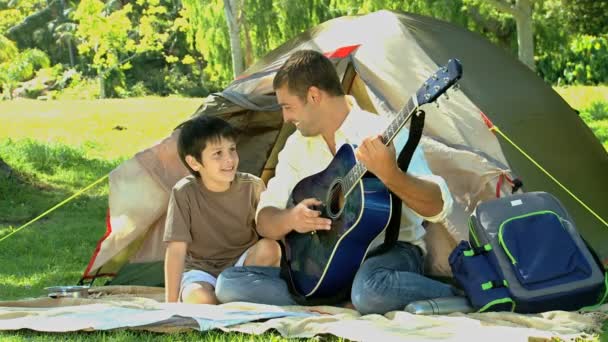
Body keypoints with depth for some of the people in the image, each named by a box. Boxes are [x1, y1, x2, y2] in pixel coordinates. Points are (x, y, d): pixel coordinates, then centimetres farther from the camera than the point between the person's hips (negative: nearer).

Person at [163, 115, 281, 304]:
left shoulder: (252, 186, -9)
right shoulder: (184, 193, -16)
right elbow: (176, 249, -17)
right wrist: (171, 303, -19)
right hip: (201, 269, -3)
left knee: (270, 248, -27)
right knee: (200, 299, -35)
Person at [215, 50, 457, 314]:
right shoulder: (297, 146, 10)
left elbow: (438, 207, -20)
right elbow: (265, 220, 10)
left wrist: (389, 175, -38)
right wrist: (291, 219, -15)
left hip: (389, 251, -6)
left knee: (371, 289, -43)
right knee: (229, 284, -14)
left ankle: (461, 296, -14)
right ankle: (345, 304, -15)